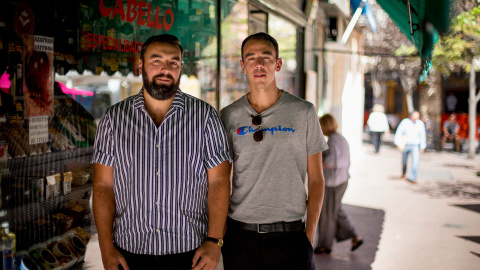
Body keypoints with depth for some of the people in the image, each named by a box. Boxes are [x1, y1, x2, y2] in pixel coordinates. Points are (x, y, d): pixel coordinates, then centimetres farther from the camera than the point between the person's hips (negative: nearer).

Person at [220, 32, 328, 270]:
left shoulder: (304, 112, 1)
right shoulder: (229, 116, 4)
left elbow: (316, 179, 3)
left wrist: (310, 232, -3)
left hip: (290, 234, -1)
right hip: (240, 235, 1)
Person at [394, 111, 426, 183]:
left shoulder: (420, 123, -6)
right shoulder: (405, 122, -13)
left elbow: (422, 136, 2)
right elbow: (399, 133, -11)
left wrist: (422, 147, 6)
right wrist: (398, 143, -19)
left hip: (415, 146, 0)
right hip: (405, 145, 0)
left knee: (415, 160, -18)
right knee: (404, 161, 14)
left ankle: (412, 178, -14)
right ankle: (403, 173, 42)